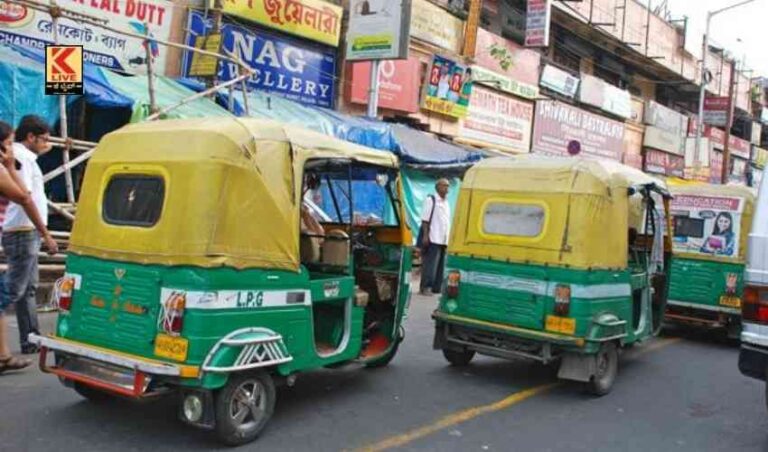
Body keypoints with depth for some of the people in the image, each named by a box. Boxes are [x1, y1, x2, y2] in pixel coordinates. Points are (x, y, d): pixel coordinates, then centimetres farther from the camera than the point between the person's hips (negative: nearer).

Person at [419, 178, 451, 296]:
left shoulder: (446, 203, 19)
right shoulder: (431, 200, -3)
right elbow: (425, 220, -8)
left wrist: (448, 238, 18)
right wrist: (425, 235, -16)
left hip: (444, 240, 7)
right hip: (433, 239, -7)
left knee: (441, 265, 8)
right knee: (430, 264, -7)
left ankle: (437, 287, 13)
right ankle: (424, 287, -3)